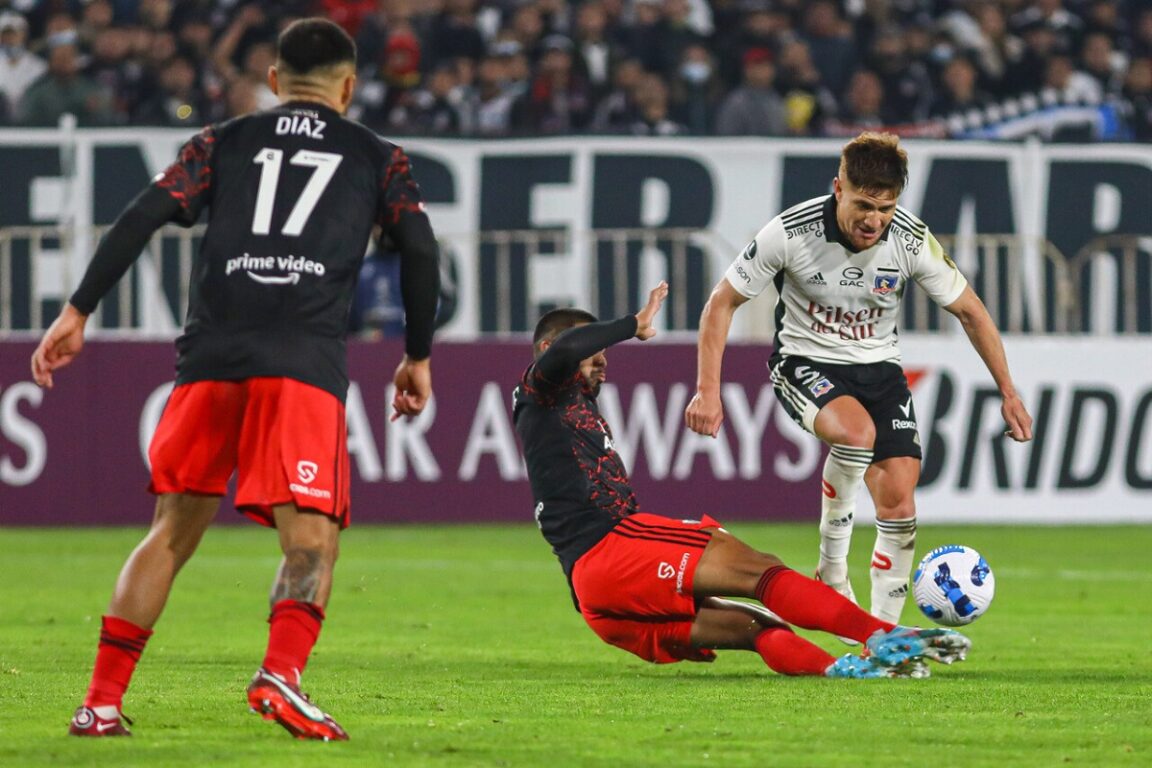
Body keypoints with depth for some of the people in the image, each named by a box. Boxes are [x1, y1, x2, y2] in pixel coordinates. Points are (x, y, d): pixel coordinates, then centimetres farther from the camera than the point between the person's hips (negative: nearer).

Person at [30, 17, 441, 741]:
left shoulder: (224, 143, 19)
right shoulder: (377, 157, 17)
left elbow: (143, 217, 8)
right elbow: (421, 250, 7)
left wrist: (77, 312, 7)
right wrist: (419, 355, 18)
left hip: (211, 357, 3)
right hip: (307, 363, -3)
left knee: (172, 533, 12)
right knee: (312, 544, -6)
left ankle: (102, 701, 9)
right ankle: (281, 672, -32)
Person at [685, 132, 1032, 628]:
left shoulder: (912, 241, -15)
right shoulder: (791, 233, -21)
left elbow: (969, 311, 1)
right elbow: (722, 303, -10)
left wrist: (1008, 394, 2)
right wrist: (708, 390, -15)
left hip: (878, 365, 3)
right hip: (805, 361, -3)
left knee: (898, 498, -11)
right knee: (856, 431, -35)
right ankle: (832, 569, -18)